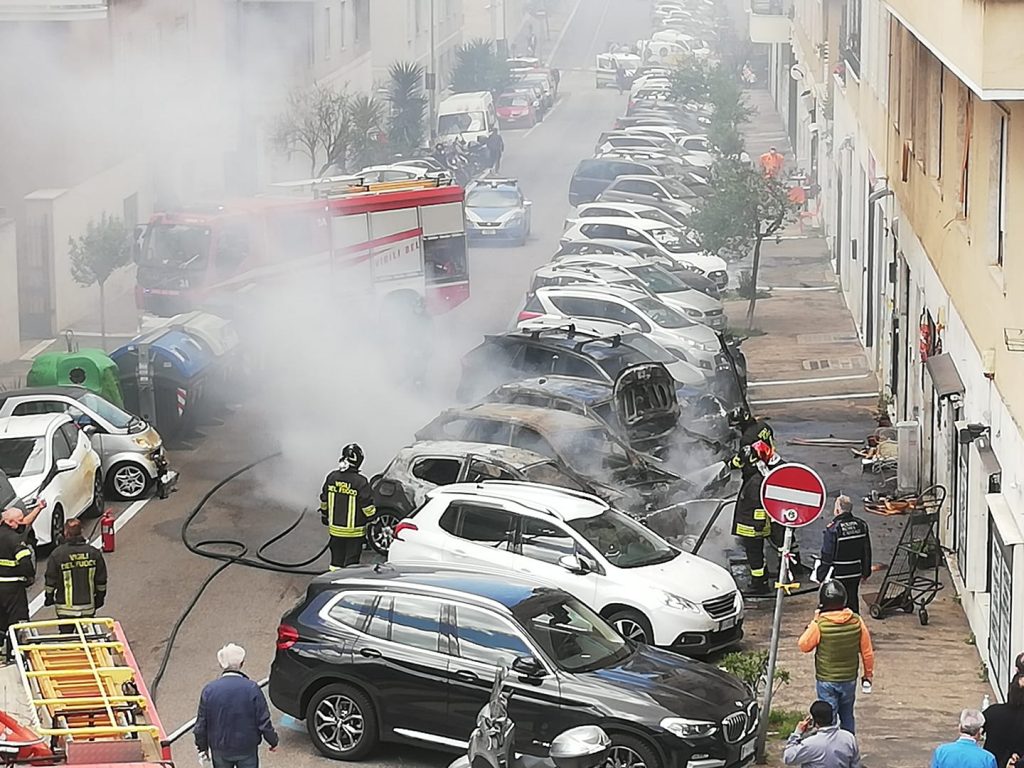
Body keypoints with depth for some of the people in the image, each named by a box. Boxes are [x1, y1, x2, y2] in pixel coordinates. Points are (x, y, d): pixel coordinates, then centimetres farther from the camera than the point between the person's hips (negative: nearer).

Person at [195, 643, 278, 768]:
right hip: (247, 748, -1)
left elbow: (201, 725, -3)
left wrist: (202, 747, 13)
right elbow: (264, 722, -11)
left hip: (220, 750, 1)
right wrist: (273, 741, 6)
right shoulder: (252, 689, -17)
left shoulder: (209, 690, -11)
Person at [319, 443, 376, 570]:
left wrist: (324, 515, 24)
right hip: (354, 531, -4)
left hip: (335, 528, 4)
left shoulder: (332, 477, -4)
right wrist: (373, 517, 7)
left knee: (336, 559, 17)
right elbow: (367, 506, -14)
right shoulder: (361, 482, -18)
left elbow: (324, 499, 8)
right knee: (351, 560, 5)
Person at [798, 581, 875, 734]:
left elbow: (804, 645, -3)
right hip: (849, 679, 3)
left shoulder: (819, 625, -20)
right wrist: (868, 673, 14)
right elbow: (867, 652, 0)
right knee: (847, 717, 19)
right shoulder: (856, 622, -9)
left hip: (826, 681, -3)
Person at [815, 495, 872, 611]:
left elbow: (827, 557, -16)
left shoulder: (832, 529, -20)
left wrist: (821, 576, -5)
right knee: (852, 603, 16)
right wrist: (865, 572, 20)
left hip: (837, 576, -6)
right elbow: (867, 552, 10)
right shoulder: (861, 525, 1)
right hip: (855, 574, 6)